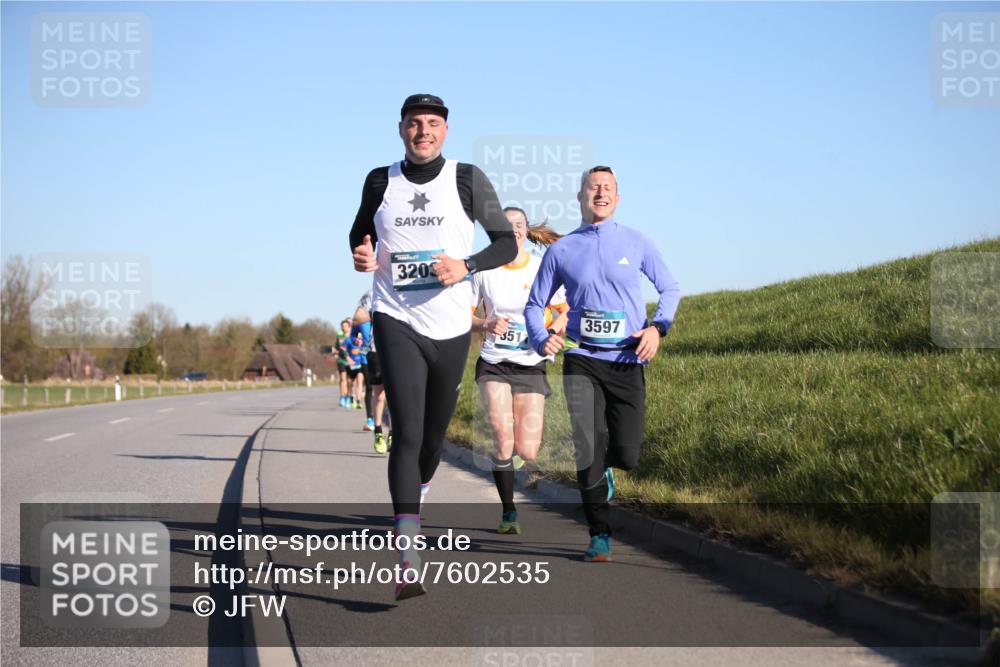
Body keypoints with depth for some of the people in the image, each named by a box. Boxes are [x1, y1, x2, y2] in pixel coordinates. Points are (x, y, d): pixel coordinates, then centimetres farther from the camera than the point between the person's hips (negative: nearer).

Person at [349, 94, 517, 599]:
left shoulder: (467, 179, 1)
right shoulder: (380, 181, 5)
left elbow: (506, 243, 4)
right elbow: (360, 233, 21)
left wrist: (466, 266, -15)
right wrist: (362, 256, -3)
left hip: (451, 327, 1)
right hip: (396, 323, -1)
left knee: (434, 435, 14)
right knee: (407, 433, -15)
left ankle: (417, 492, 49)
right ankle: (408, 565, -21)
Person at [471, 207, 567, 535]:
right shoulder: (484, 270, -1)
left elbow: (566, 310, 7)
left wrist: (557, 325, -16)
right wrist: (486, 325, -14)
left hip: (531, 365, 0)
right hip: (493, 364, 0)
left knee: (527, 452, -8)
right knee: (503, 441, -15)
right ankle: (508, 511, 3)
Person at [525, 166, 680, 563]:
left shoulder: (636, 244, 5)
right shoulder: (561, 251, 5)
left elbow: (670, 289, 15)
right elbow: (534, 304, 13)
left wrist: (658, 327, -4)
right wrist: (541, 339, -8)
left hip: (627, 362, 0)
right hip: (581, 361, 0)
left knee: (627, 455, -5)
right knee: (586, 451, -10)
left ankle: (603, 467, 33)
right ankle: (599, 537, 4)